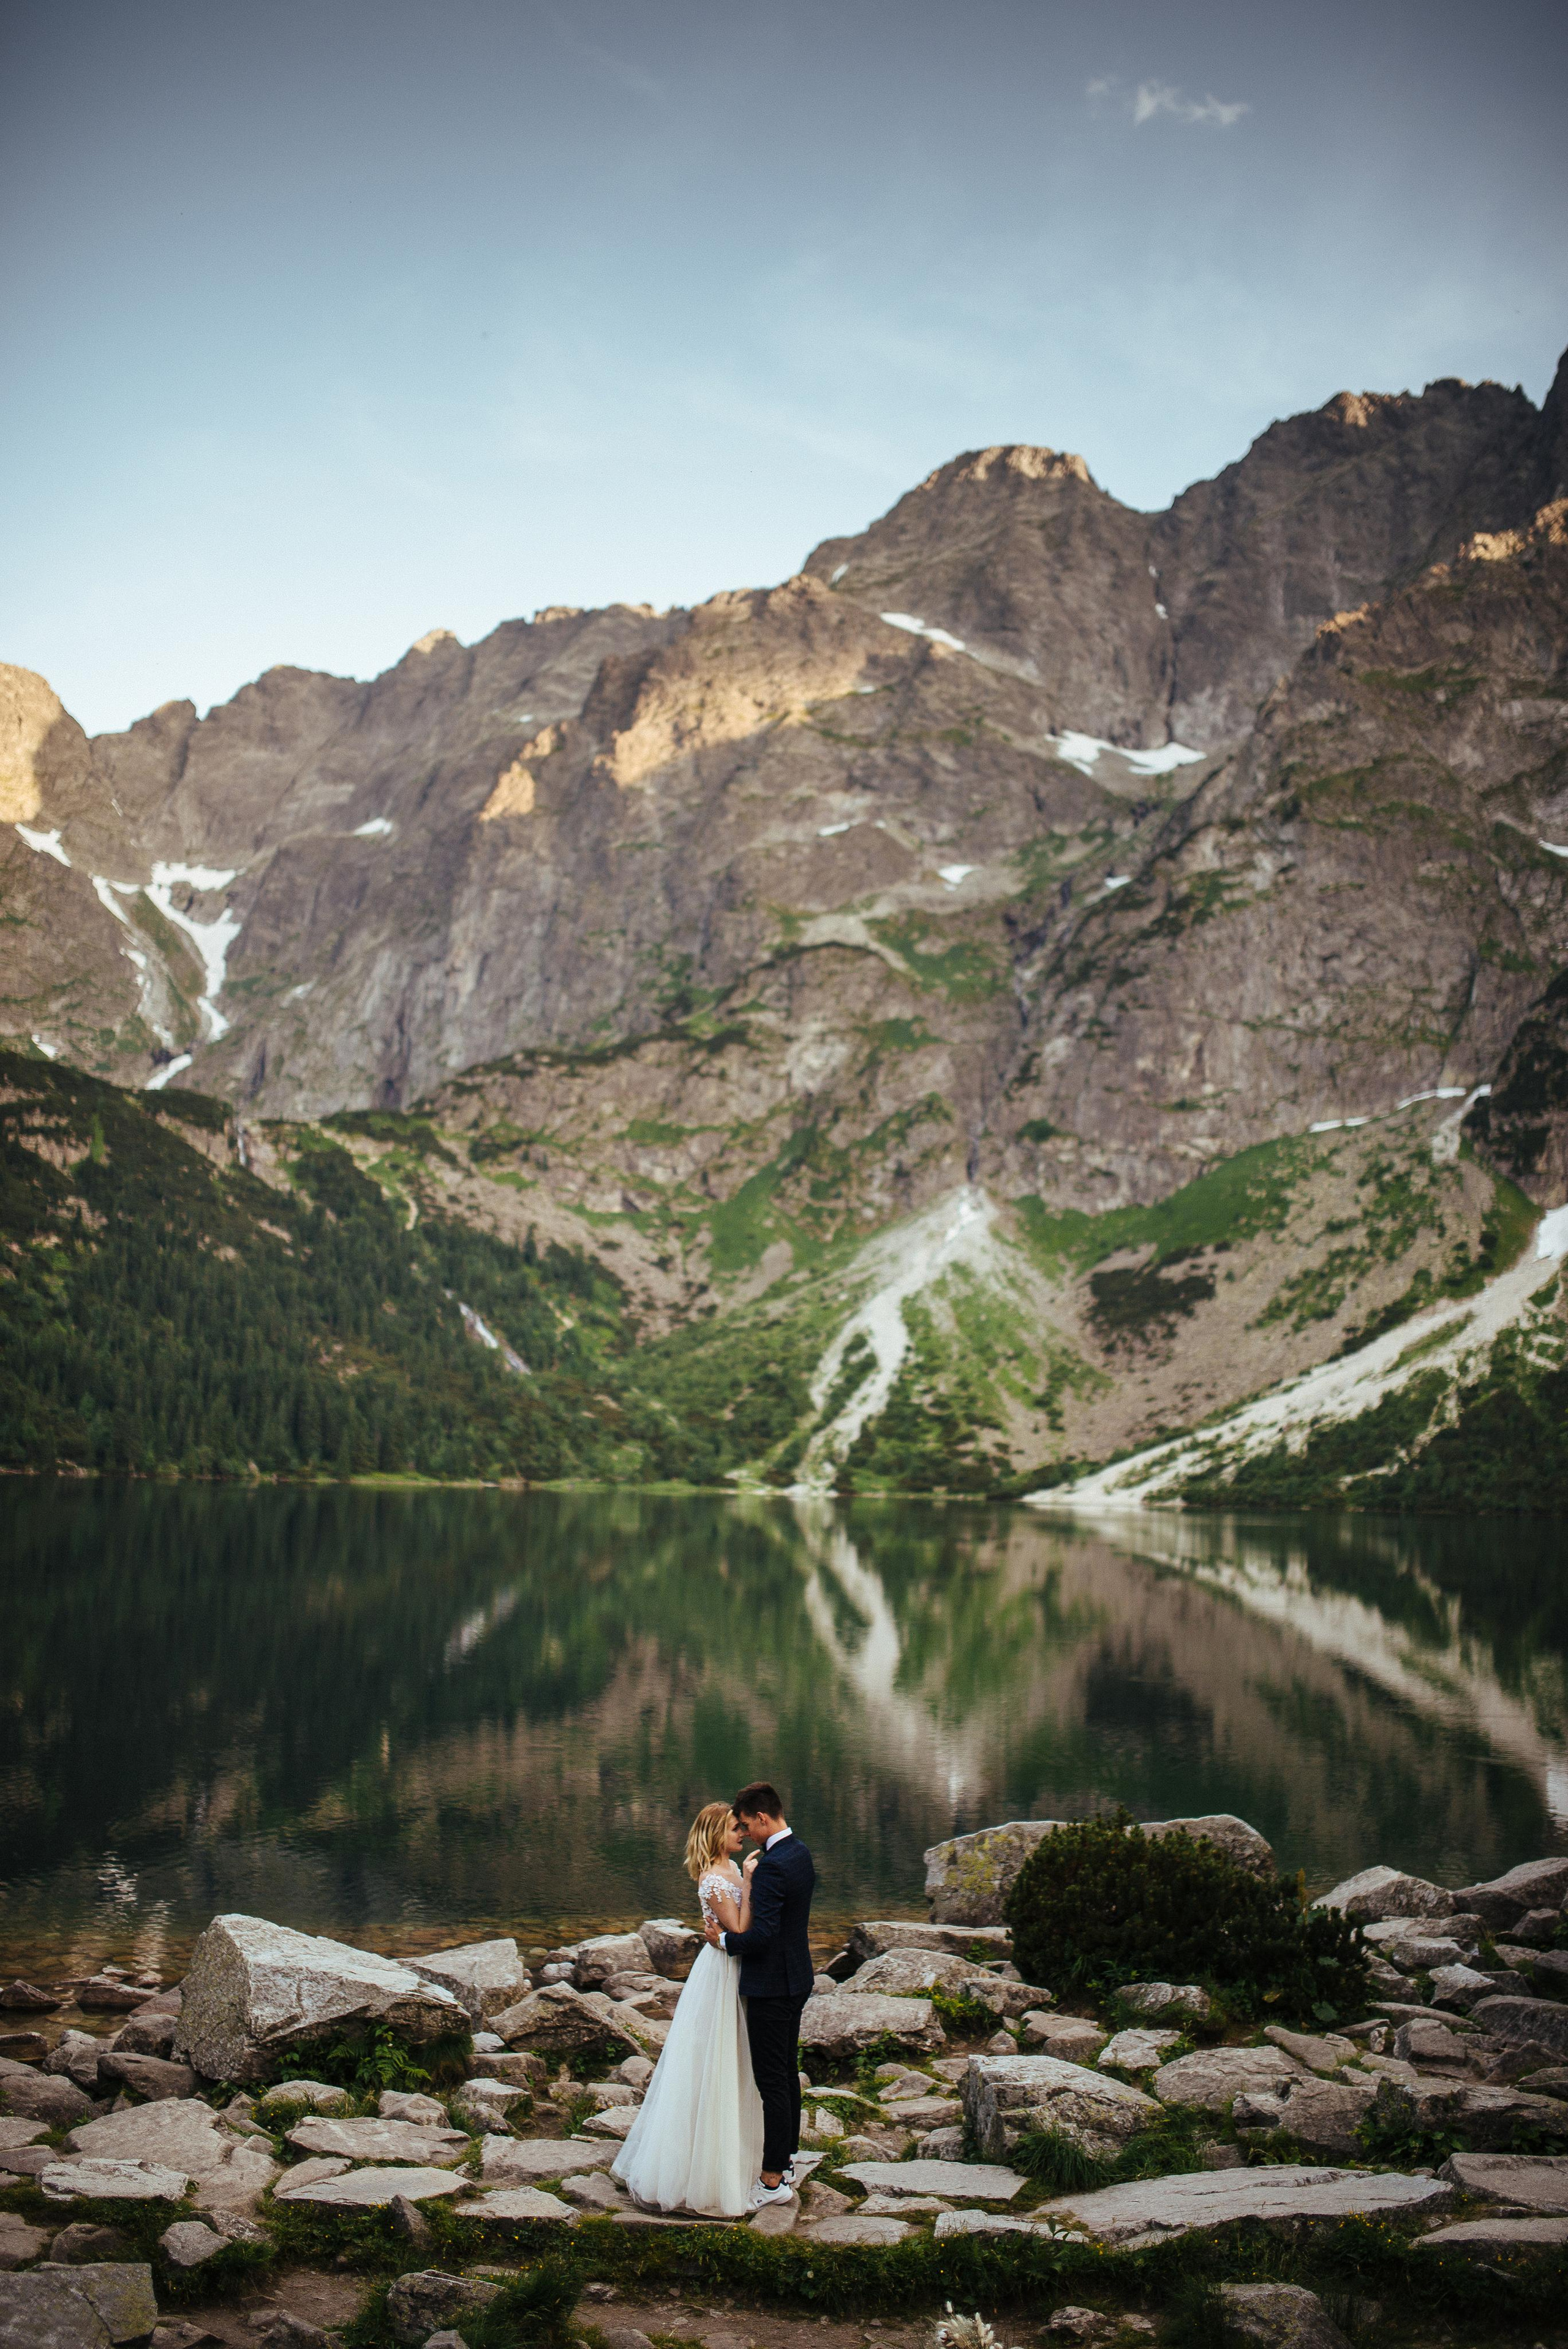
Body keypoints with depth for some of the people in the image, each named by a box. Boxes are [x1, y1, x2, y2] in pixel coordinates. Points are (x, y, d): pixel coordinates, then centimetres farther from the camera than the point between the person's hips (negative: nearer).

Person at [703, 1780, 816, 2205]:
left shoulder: (772, 1866, -24)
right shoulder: (800, 1852, 7)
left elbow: (762, 1934, -27)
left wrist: (724, 1939, -12)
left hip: (770, 1986, -10)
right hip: (796, 1980, 10)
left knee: (771, 2082, -2)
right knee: (788, 2074, 19)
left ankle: (773, 2181, 6)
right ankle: (785, 2161, 30)